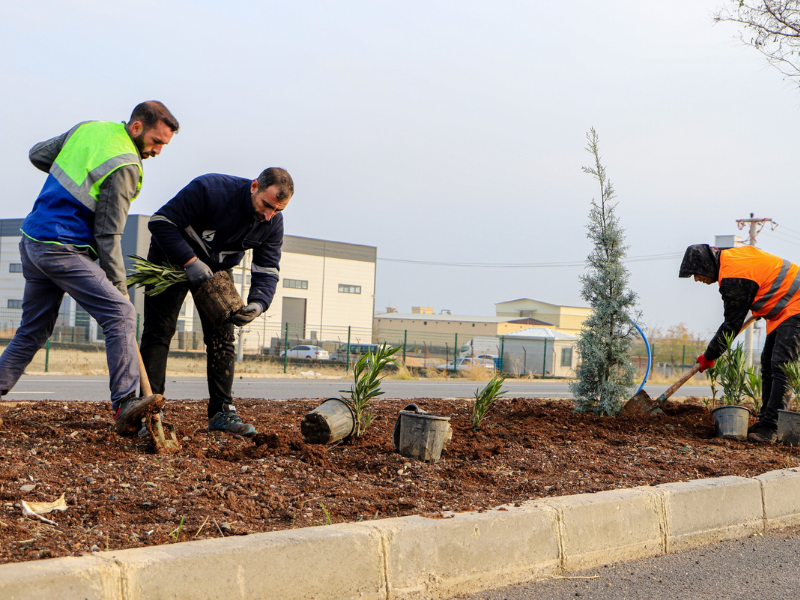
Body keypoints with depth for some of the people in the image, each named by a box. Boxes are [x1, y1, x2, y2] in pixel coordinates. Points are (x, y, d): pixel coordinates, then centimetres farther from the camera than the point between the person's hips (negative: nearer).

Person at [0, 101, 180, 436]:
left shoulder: (88, 128, 10)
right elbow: (107, 236, -13)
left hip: (32, 241, 10)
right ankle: (125, 404, -29)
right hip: (63, 249, -9)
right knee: (119, 313, -18)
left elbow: (38, 155, 21)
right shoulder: (124, 167, -14)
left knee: (33, 330, 19)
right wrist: (118, 285, -6)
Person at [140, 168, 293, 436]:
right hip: (172, 258, -5)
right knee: (159, 330, -11)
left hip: (217, 270, 5)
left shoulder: (273, 223, -16)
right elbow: (160, 221, -29)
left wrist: (257, 304, -32)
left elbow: (267, 271, -11)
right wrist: (190, 262, -38)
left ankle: (222, 411, 3)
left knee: (222, 337, -2)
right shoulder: (210, 189, -33)